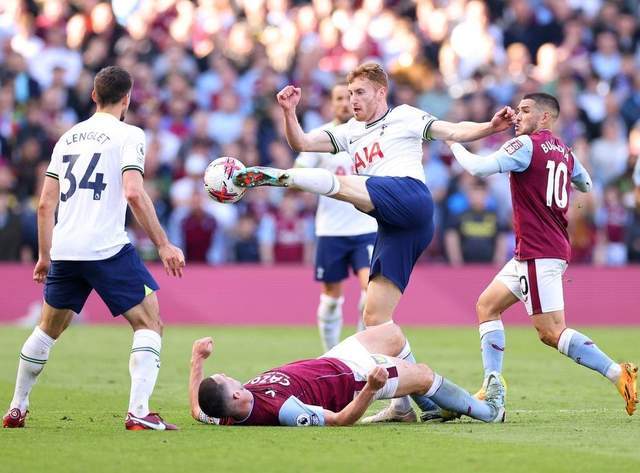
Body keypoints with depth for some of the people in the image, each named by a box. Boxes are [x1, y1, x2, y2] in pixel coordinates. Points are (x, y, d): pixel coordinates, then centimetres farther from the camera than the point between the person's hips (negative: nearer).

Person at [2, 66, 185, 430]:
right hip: (107, 249, -6)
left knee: (48, 329, 23)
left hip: (63, 250, 6)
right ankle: (139, 413, -15)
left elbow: (46, 203, 16)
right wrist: (164, 245, -12)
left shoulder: (68, 137, 17)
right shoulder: (128, 135, -1)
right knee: (150, 324, -1)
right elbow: (134, 193, -15)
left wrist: (45, 256, 24)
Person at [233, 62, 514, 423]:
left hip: (409, 195, -7)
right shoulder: (349, 133, 30)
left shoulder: (405, 117, 15)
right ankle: (408, 403, 2)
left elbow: (453, 132, 9)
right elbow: (301, 143, 22)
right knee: (375, 317, 1)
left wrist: (490, 127, -8)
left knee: (337, 183, -26)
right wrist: (289, 112, 5)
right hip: (393, 230, 7)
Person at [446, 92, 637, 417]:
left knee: (551, 333, -13)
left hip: (538, 253, -10)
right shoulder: (565, 152, 12)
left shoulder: (526, 145, -13)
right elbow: (585, 185, 29)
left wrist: (454, 143, -1)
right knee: (487, 306, 14)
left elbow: (478, 168, -18)